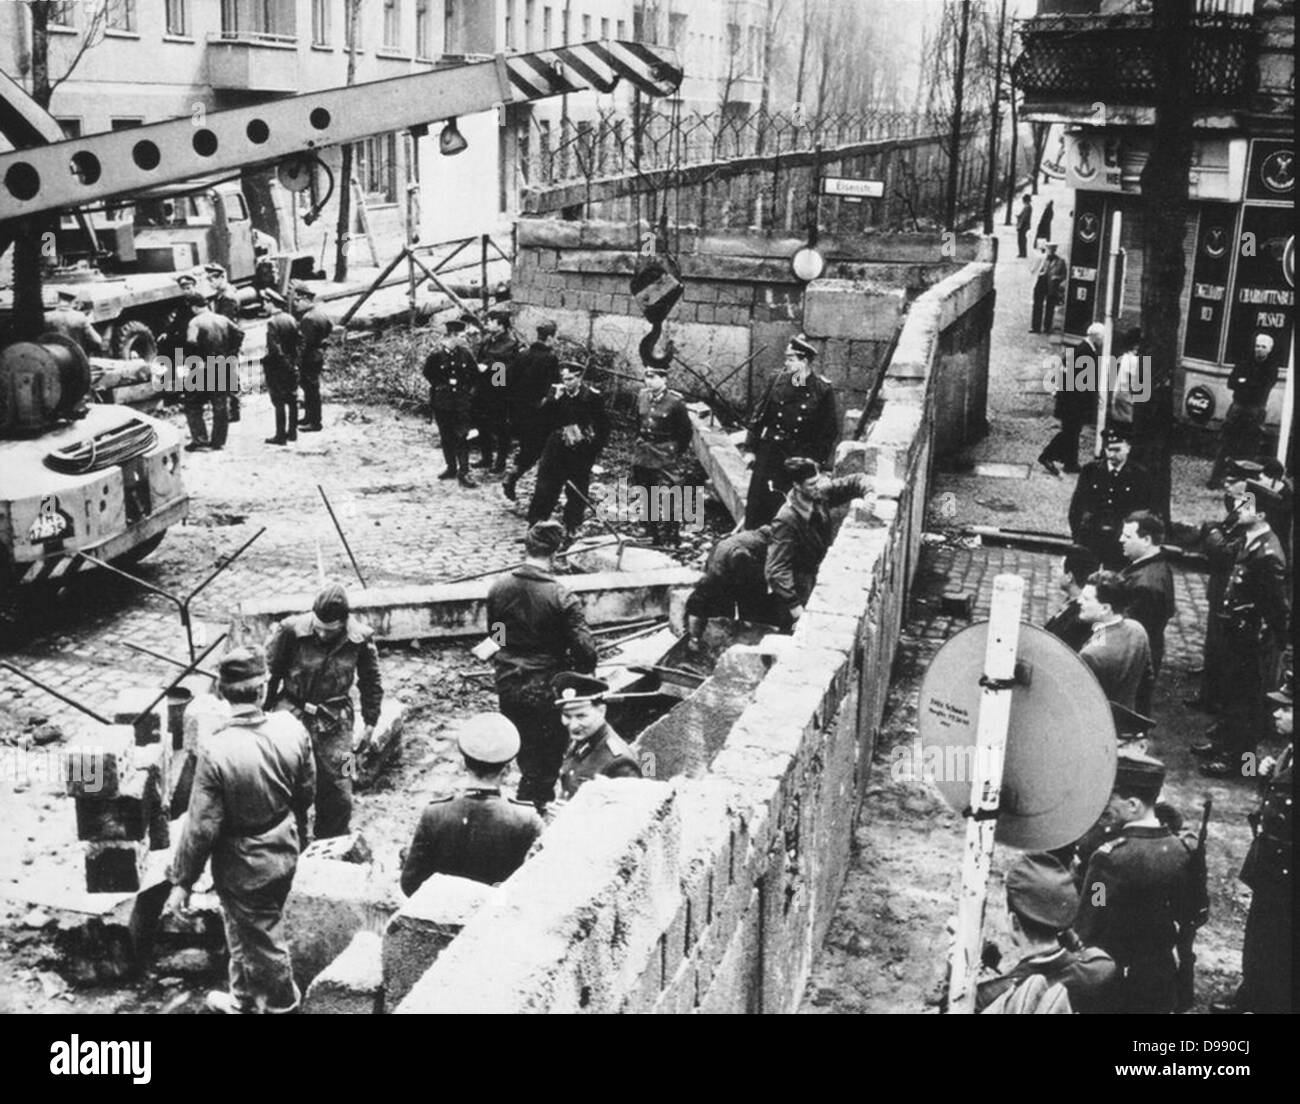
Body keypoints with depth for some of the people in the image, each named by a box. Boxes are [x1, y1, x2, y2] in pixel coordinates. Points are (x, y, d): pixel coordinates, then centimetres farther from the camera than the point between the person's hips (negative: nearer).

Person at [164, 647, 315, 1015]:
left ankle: (282, 1002, 39)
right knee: (245, 930, 28)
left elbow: (202, 826, -22)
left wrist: (181, 881, -8)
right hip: (284, 854, 6)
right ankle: (243, 998, 49)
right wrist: (298, 833, 21)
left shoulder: (215, 751, -30)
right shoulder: (291, 728, -16)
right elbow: (306, 791, 0)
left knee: (260, 938, 18)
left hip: (243, 866, -6)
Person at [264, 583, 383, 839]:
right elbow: (270, 673, -2)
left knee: (338, 794, 4)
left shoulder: (360, 639, -10)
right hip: (292, 715, -1)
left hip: (335, 723, 1)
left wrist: (370, 723, 7)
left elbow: (371, 683, 6)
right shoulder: (291, 631, -16)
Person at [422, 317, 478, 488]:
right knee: (446, 436, 9)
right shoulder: (436, 355, -6)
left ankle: (463, 472, -5)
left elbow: (475, 374, 10)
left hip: (462, 402, 0)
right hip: (442, 402, 0)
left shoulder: (465, 353, 1)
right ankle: (451, 468, 23)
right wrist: (441, 385, -3)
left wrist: (469, 388, 2)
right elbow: (428, 374, 3)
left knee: (462, 436, -6)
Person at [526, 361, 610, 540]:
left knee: (577, 491, 6)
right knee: (545, 487, 1)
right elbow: (542, 414, -8)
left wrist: (594, 448, -5)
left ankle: (571, 529, 18)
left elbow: (604, 426, -3)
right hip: (557, 448, 2)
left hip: (581, 452, -2)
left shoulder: (593, 397, -10)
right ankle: (535, 525, 8)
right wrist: (555, 398, -21)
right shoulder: (556, 392, 0)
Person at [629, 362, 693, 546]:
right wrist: (637, 447, 14)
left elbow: (686, 432, -1)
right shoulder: (642, 397, 5)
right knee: (647, 501, 12)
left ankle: (666, 541, -3)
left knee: (662, 503, -9)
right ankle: (651, 537, 23)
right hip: (642, 457, 6)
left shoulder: (674, 402, -11)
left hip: (663, 460, -6)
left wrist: (675, 453, 2)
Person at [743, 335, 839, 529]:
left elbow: (829, 430, -1)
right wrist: (751, 448, 4)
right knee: (758, 502, 4)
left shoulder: (823, 390, -6)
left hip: (801, 458, -2)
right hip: (770, 452, 2)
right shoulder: (778, 381, 1)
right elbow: (759, 416, 6)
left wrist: (818, 461, -5)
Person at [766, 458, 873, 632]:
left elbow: (854, 482, 3)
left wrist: (868, 493, -20)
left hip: (816, 574, 7)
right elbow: (778, 569, -31)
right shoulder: (786, 520, -31)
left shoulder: (821, 494, -12)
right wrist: (794, 605, -36)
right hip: (794, 584, -7)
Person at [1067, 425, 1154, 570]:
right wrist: (1076, 533, 2)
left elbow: (1147, 511, 5)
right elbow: (1076, 504, 9)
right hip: (1089, 539, 1)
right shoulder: (1090, 470, 6)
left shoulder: (1140, 476, 2)